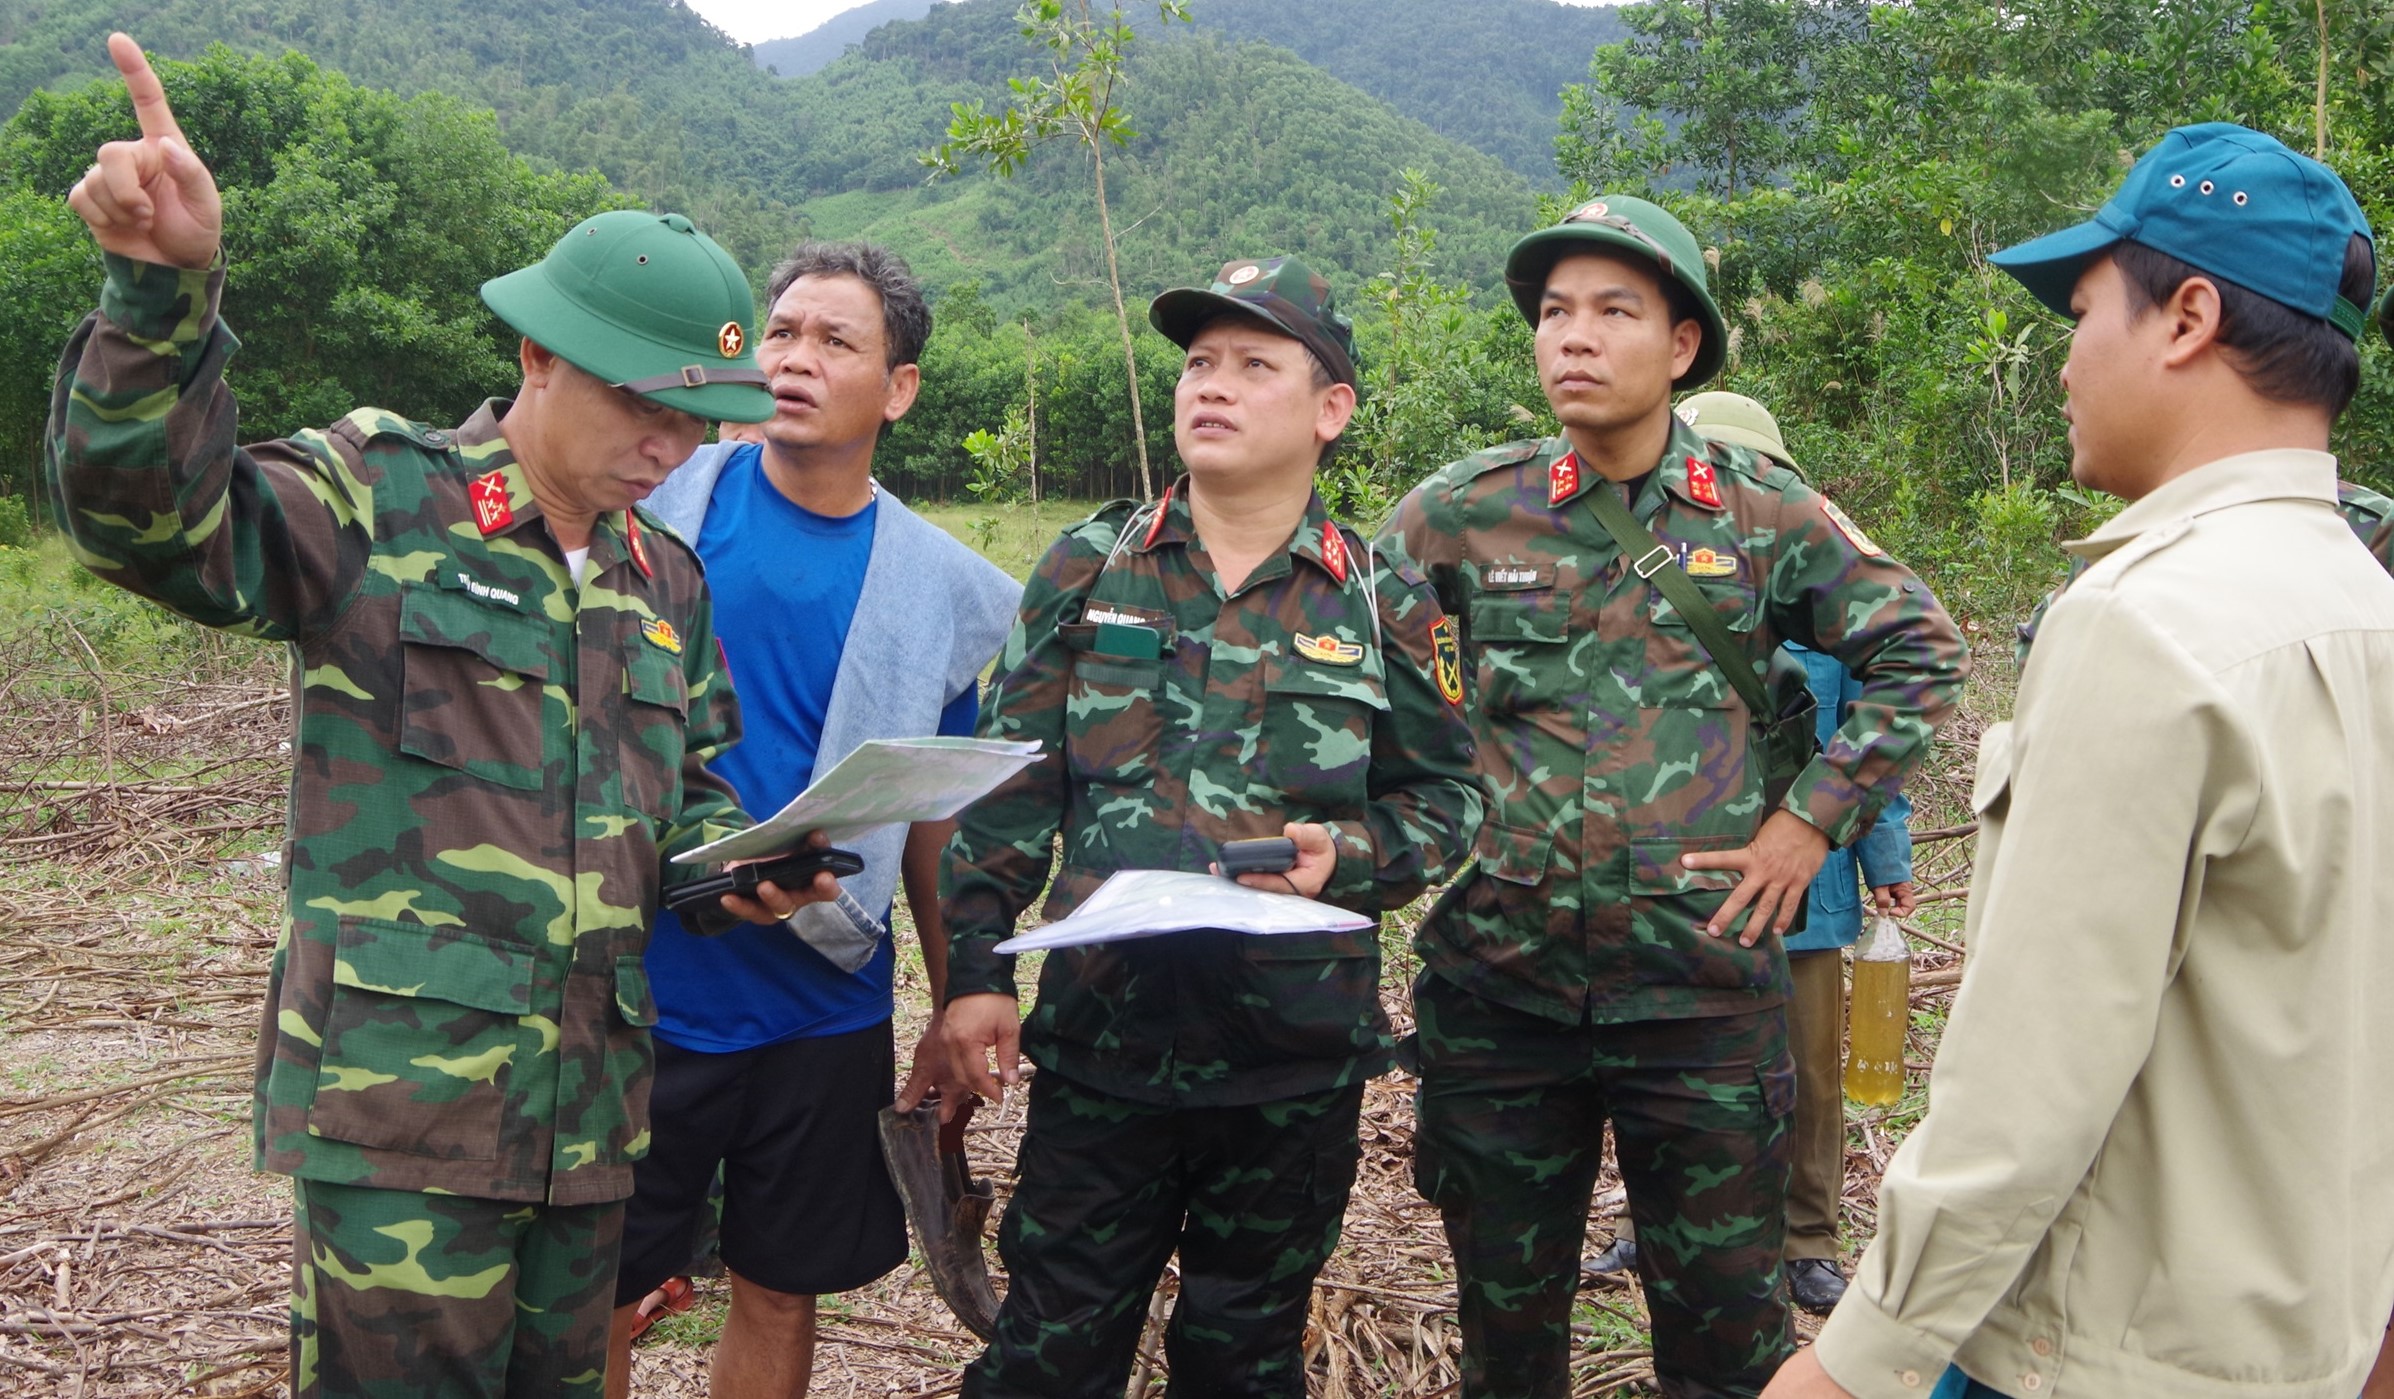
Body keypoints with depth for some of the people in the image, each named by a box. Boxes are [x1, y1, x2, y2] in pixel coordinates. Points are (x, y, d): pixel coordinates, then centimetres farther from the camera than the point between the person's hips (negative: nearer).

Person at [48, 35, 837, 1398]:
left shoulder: (667, 581, 14)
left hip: (592, 1106, 6)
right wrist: (166, 288, -32)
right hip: (400, 1101, -6)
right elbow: (150, 516, -19)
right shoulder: (380, 495, -4)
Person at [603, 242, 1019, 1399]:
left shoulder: (939, 588, 0)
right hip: (642, 988, -1)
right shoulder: (657, 501, -6)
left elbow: (934, 821, 6)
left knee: (781, 1295, 16)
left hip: (823, 1011, 2)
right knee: (597, 1301, 12)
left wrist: (957, 1010, 8)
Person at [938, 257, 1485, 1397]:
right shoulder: (1087, 568, 4)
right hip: (1097, 1039, 0)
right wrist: (976, 969, -2)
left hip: (1294, 1057, 0)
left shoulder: (1386, 604, 2)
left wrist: (1349, 856, -15)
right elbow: (1010, 785, 4)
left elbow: (1445, 798, 5)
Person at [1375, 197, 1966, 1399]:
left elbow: (1918, 652, 9)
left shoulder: (1767, 515, 0)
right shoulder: (1461, 513, 0)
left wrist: (1815, 817, 1)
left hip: (1706, 979, 0)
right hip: (1497, 978, 1)